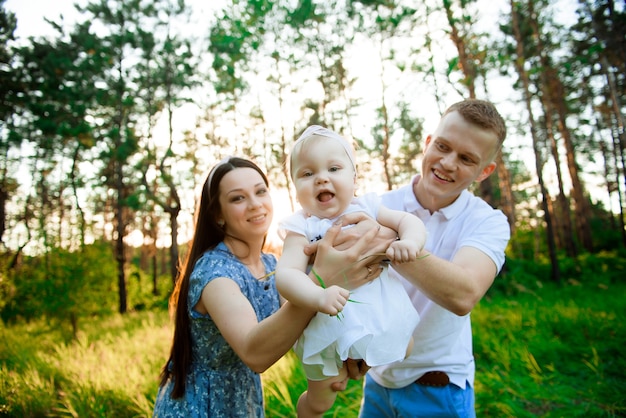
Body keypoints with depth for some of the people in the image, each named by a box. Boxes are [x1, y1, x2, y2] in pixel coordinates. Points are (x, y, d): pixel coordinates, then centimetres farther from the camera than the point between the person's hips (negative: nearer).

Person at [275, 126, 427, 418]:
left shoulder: (366, 208, -7)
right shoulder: (302, 228, -19)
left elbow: (409, 221, -4)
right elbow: (285, 274, -29)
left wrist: (410, 241, -26)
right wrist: (318, 297, -47)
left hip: (381, 315, 4)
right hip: (331, 327, -3)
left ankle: (357, 361, 47)